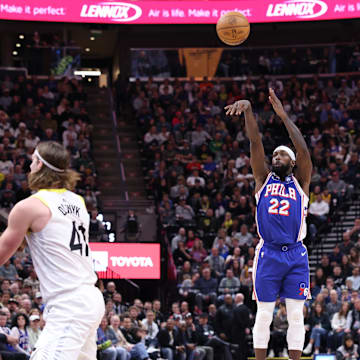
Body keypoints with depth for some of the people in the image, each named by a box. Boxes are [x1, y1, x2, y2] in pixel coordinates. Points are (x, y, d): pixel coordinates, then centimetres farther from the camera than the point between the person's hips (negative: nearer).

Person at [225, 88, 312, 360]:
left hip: (296, 255, 0)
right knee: (264, 314, 2)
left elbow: (304, 150, -6)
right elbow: (255, 143, 0)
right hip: (268, 254, 0)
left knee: (296, 315, 1)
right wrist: (248, 109, -12)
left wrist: (283, 115, -12)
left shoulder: (300, 182, 9)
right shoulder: (264, 180, 11)